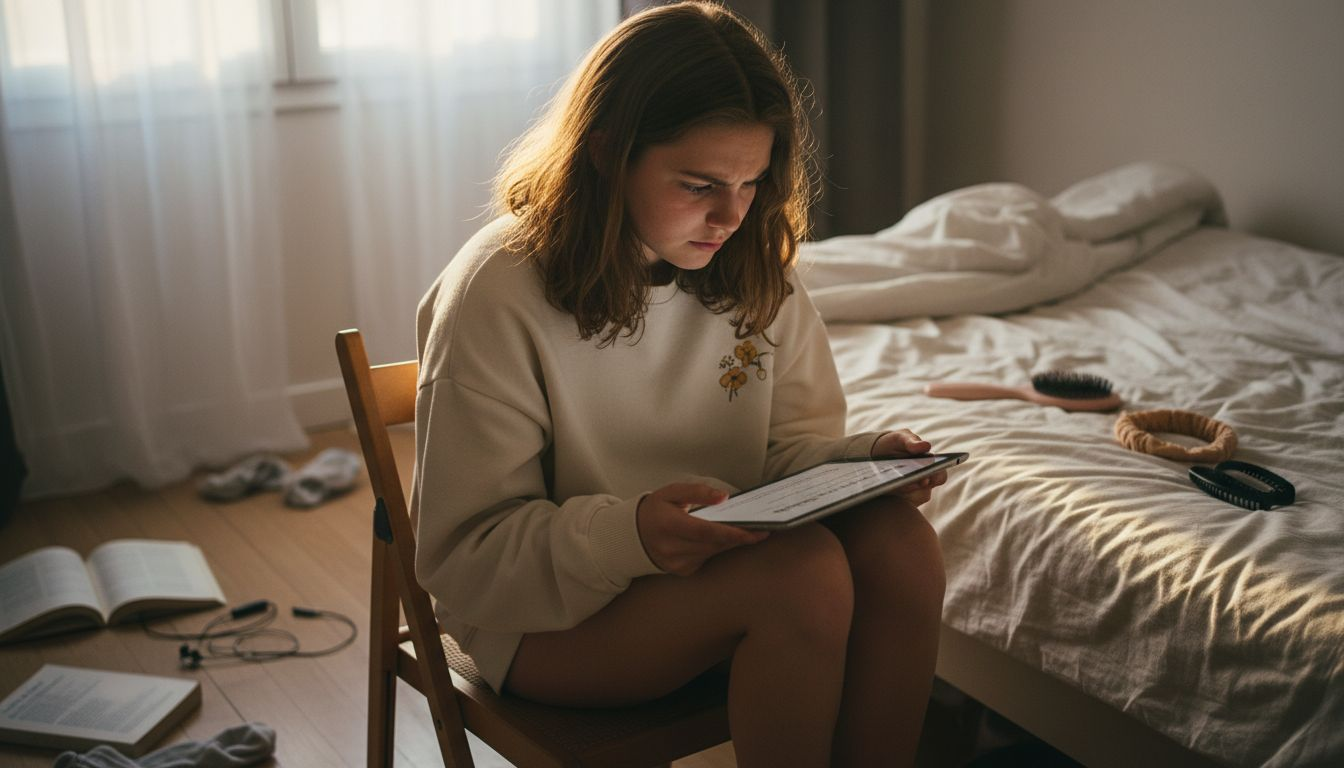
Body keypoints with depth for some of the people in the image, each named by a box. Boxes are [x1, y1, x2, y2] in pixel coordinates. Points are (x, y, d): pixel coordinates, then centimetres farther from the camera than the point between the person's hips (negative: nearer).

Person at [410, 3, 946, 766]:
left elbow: (794, 444, 6)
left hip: (727, 559, 6)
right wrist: (629, 532, -34)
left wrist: (864, 460, -18)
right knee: (804, 570, -30)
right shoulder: (496, 295, -17)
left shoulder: (754, 268, 0)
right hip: (551, 609, -5)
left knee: (899, 541, -23)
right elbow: (465, 557, -16)